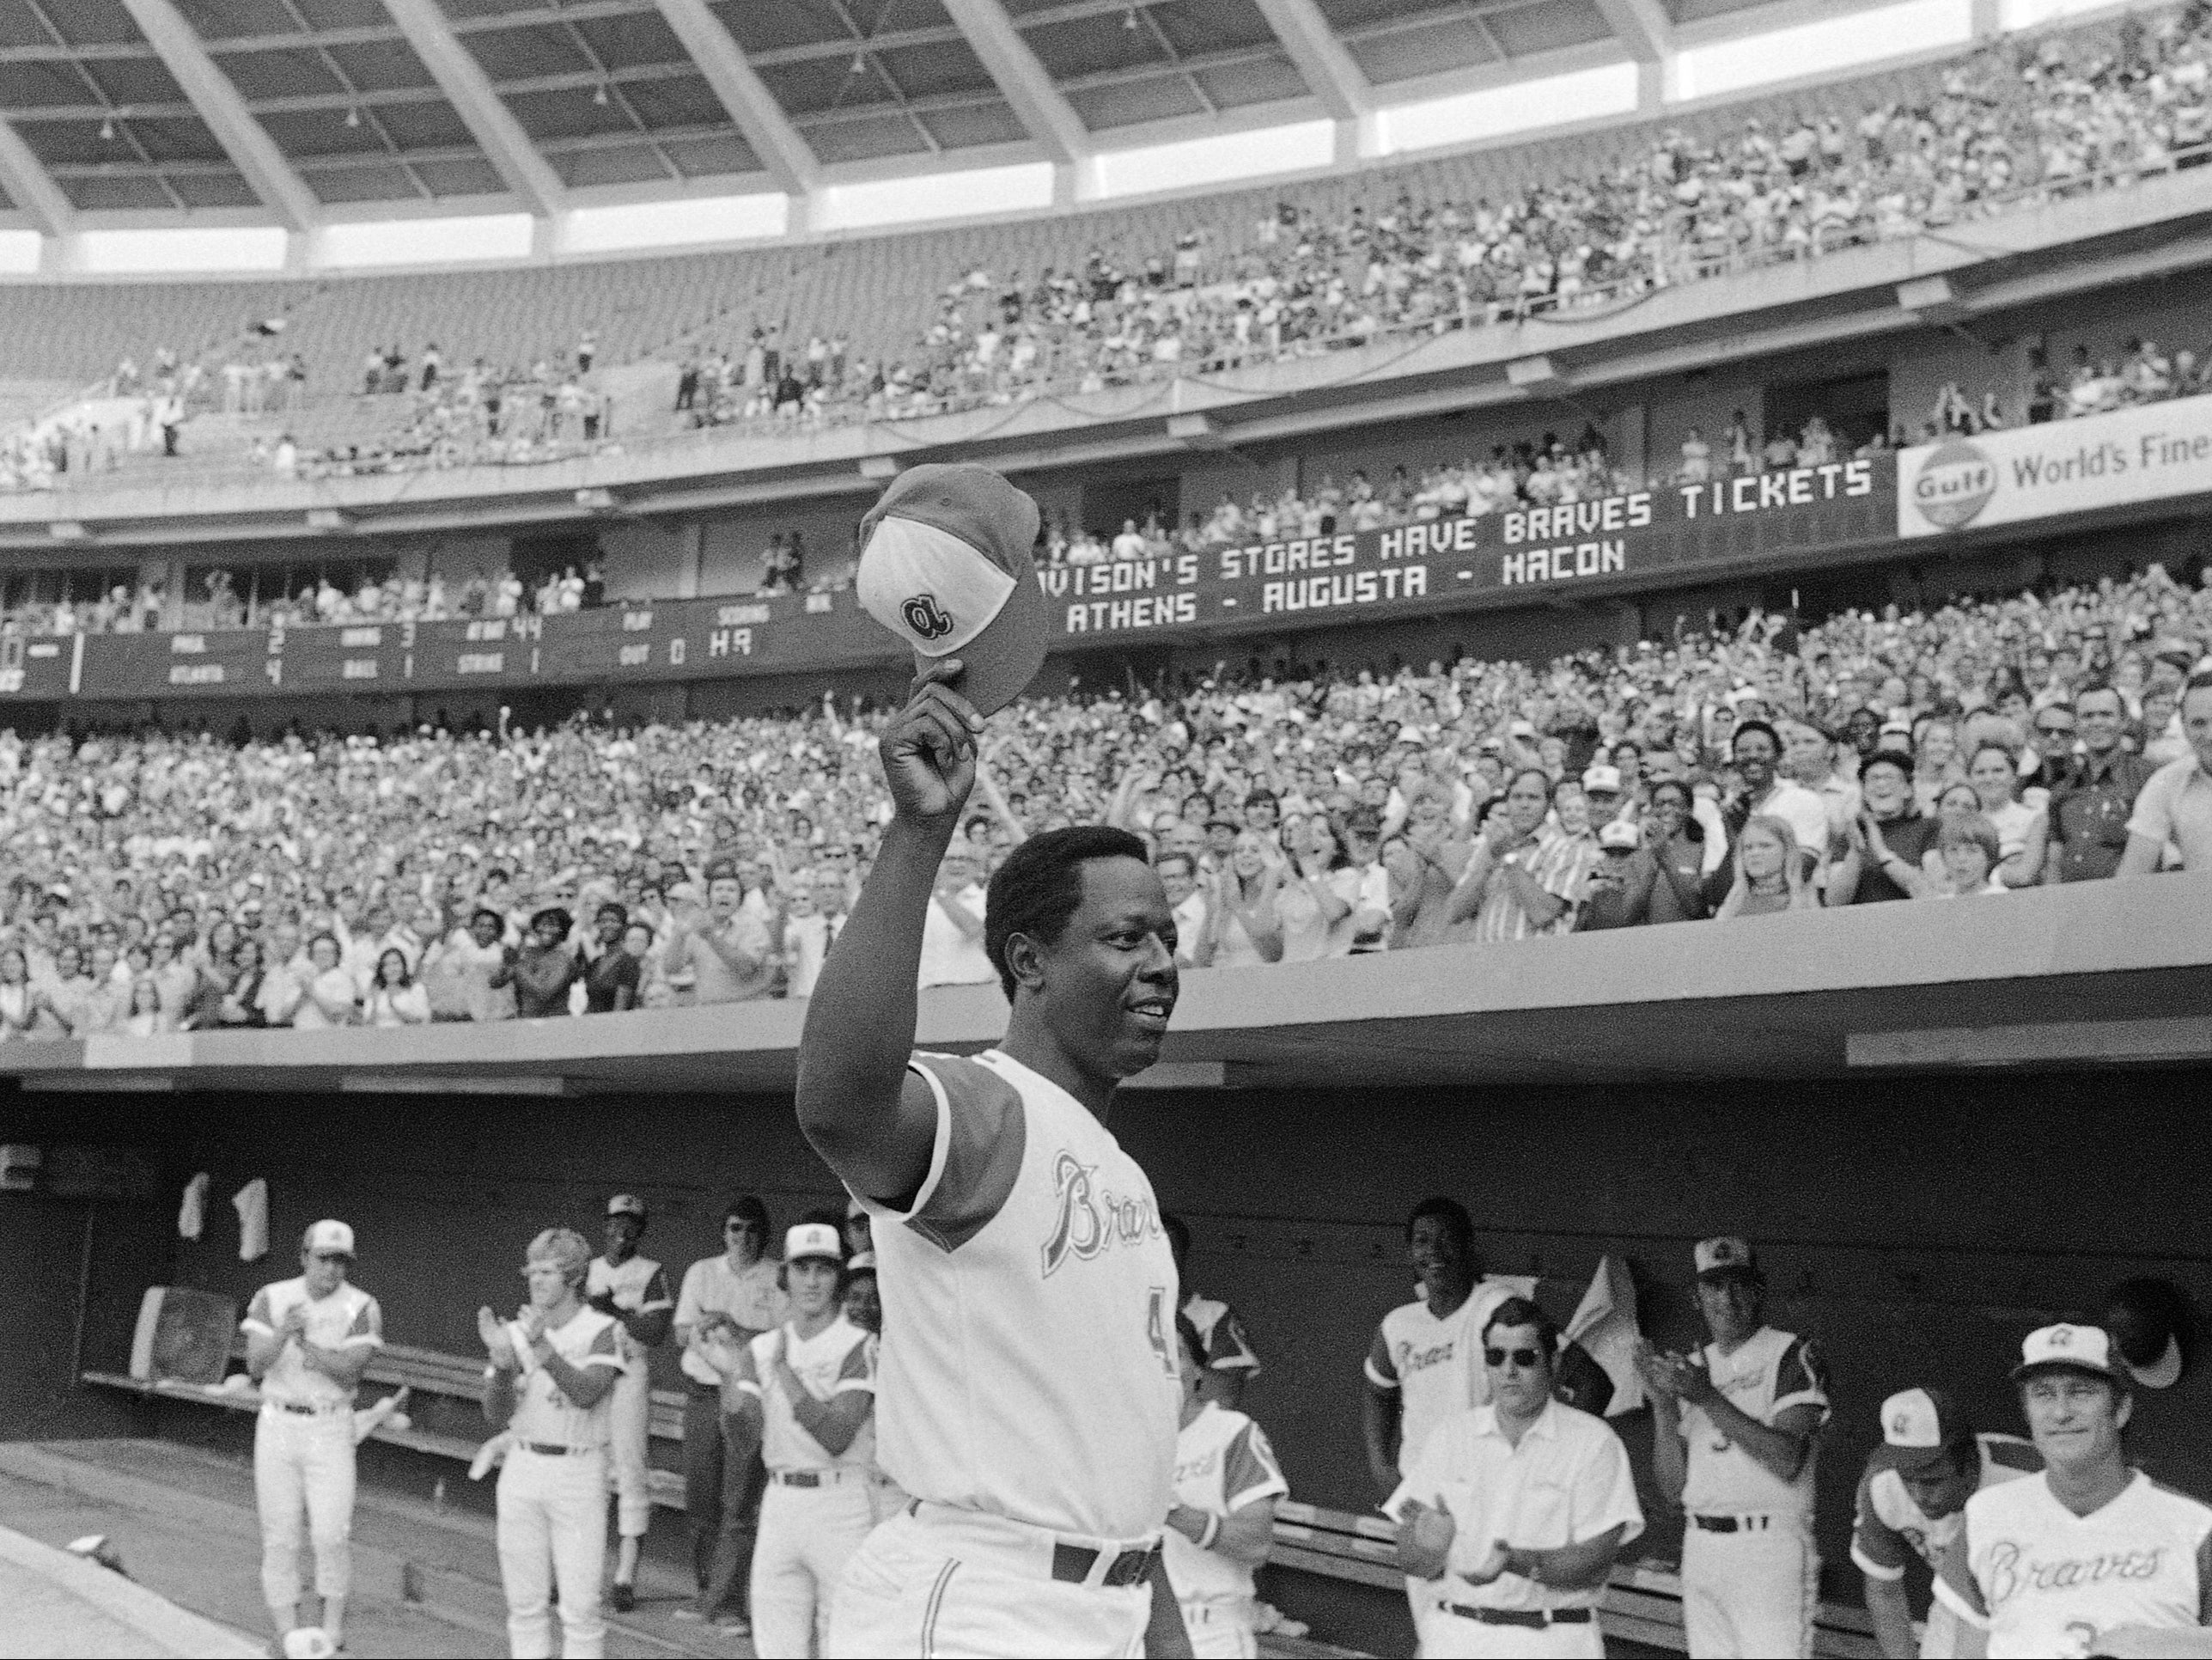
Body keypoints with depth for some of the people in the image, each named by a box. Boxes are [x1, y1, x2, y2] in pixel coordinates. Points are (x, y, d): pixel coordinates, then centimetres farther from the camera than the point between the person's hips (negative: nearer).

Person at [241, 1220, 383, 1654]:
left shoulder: (361, 1307, -4)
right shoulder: (272, 1298, 1)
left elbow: (350, 1374, -14)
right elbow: (255, 1366, -9)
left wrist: (309, 1346, -29)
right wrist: (283, 1333, -28)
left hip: (330, 1427, -1)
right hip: (277, 1424, 2)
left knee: (333, 1533, -9)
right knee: (279, 1536, 1)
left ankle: (332, 1630, 5)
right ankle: (288, 1636, 6)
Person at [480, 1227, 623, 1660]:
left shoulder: (601, 1330, -6)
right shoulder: (515, 1331, 4)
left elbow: (587, 1393, -22)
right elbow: (496, 1416, -2)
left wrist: (546, 1353, -36)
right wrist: (503, 1363, -20)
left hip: (579, 1473, -4)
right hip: (522, 1467, 4)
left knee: (580, 1604, -5)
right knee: (525, 1603, 9)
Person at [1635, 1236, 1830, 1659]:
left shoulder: (1790, 1354, -1)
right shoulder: (1691, 1367, 15)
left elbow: (1787, 1460, -15)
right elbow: (1674, 1489, 10)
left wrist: (1708, 1397, -18)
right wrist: (1662, 1402, -3)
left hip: (1770, 1548, -6)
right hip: (1701, 1546, 6)